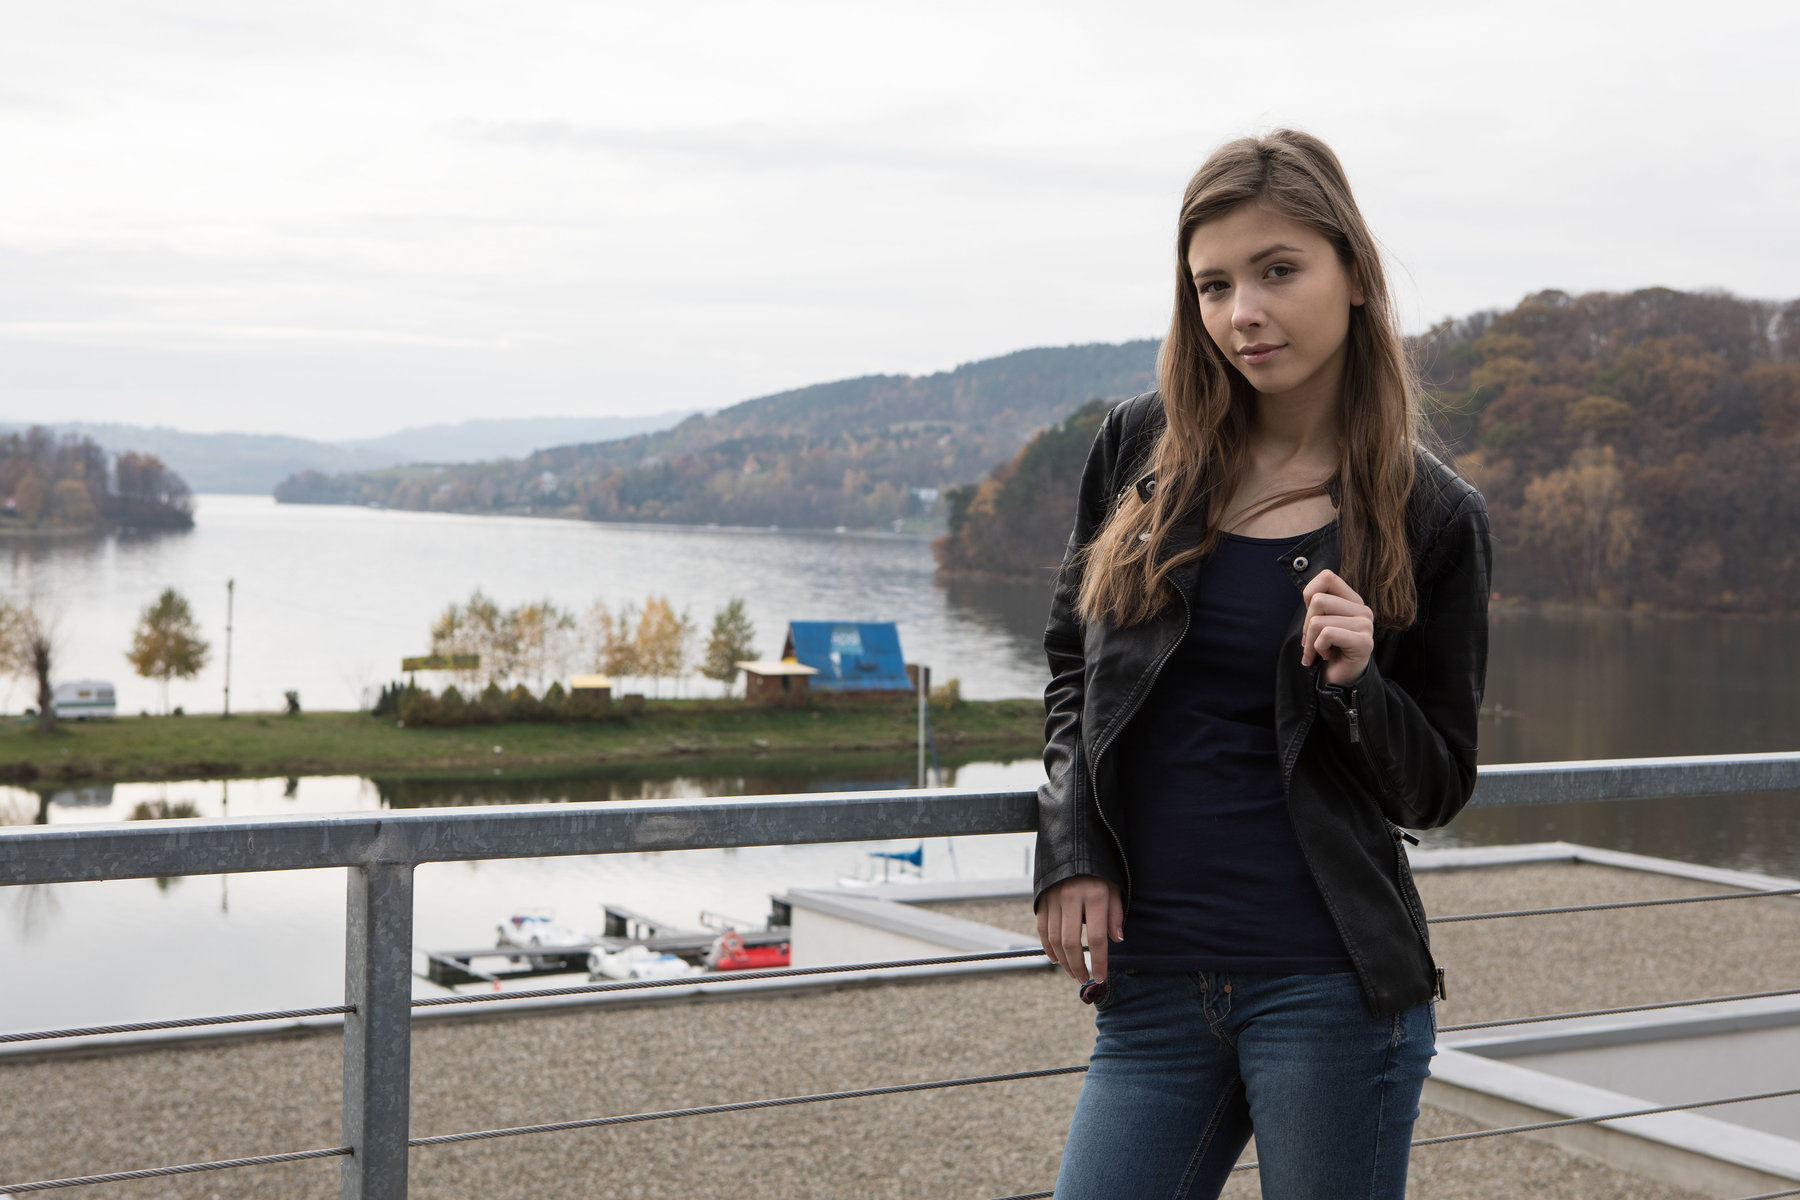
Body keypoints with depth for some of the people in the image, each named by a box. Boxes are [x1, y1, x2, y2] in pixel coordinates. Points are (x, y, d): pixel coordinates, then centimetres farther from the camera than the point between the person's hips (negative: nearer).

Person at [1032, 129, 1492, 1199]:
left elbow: (1438, 787, 4)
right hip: (1153, 982, 3)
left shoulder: (1434, 516, -2)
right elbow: (1073, 662, 17)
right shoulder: (1141, 450, 4)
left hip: (1332, 985, -2)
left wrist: (1352, 687, -16)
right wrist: (1071, 850, 5)